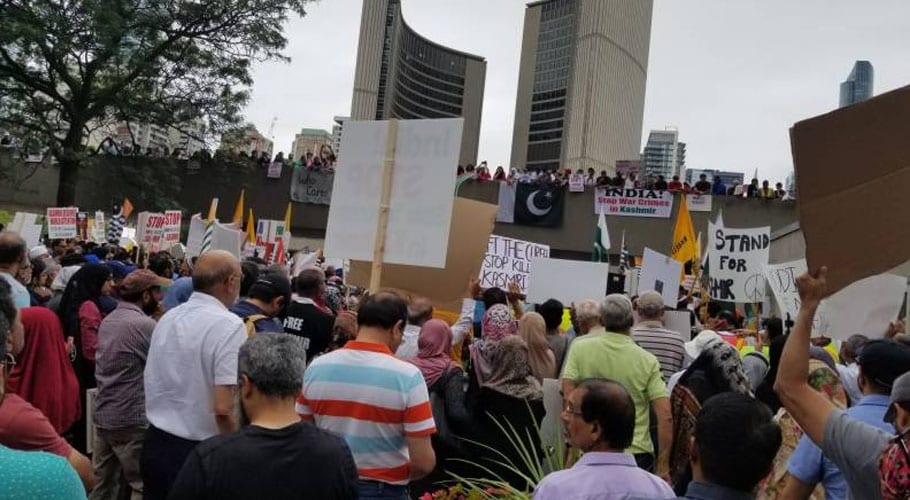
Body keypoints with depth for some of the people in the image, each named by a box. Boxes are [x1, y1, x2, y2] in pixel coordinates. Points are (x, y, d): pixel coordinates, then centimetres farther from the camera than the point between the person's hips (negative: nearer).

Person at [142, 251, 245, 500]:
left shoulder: (167, 318, 3)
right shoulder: (229, 325, -19)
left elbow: (149, 381, 15)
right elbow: (224, 408, -24)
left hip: (155, 443, 7)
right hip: (198, 453, -7)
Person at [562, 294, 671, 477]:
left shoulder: (580, 348, -4)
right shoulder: (648, 361, -4)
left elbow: (568, 394, -8)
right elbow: (665, 416, -8)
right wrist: (663, 466, -3)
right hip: (637, 452, 0)